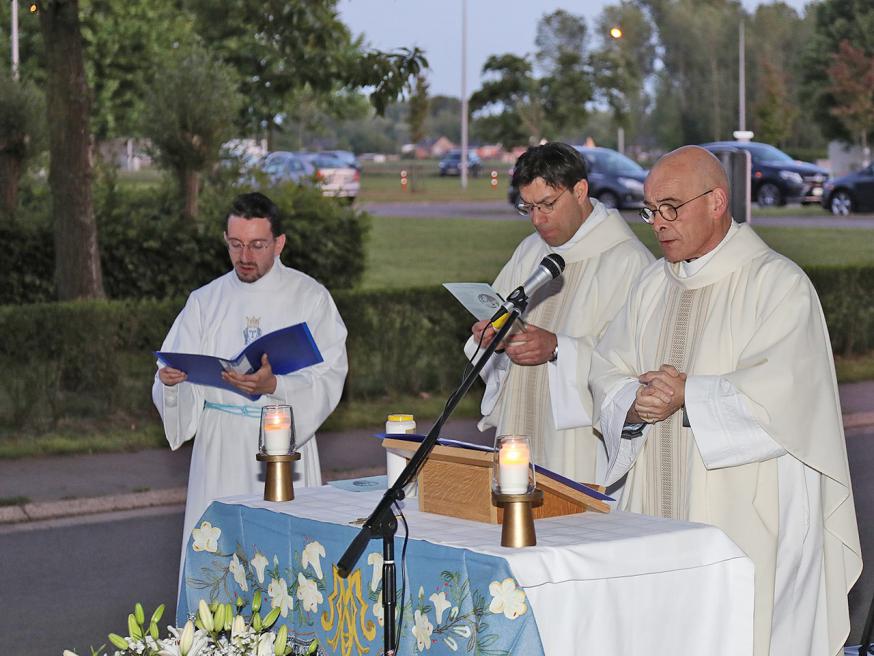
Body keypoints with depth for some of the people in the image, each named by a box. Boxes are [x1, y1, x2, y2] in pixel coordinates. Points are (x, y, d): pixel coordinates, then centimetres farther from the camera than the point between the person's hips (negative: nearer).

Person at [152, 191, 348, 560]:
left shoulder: (310, 298, 1)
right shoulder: (205, 302, 10)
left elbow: (328, 380, -8)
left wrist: (274, 386, -25)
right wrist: (171, 381, -19)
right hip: (220, 451, 2)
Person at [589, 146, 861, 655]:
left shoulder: (779, 284, -7)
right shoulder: (655, 285, 15)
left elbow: (780, 388, -19)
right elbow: (607, 369, 12)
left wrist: (686, 395, -16)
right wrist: (635, 403, -10)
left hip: (744, 515, -6)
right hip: (658, 513, 6)